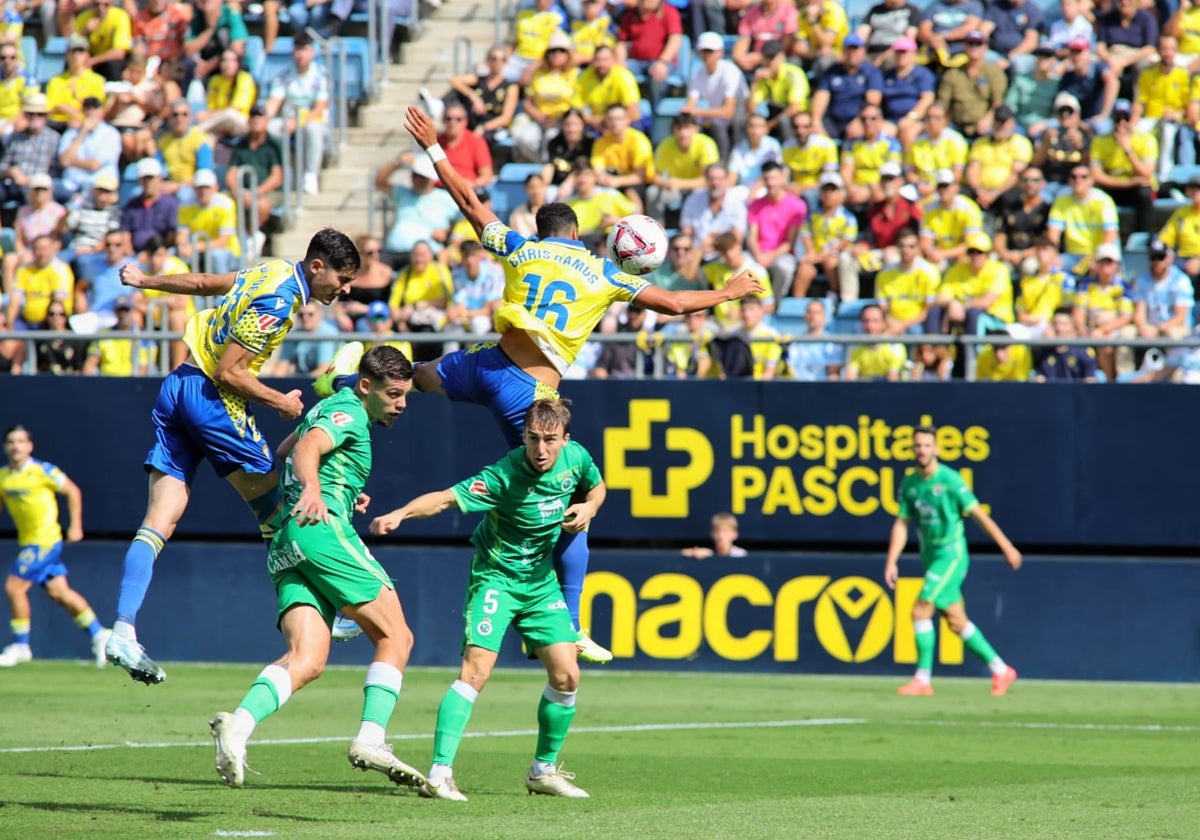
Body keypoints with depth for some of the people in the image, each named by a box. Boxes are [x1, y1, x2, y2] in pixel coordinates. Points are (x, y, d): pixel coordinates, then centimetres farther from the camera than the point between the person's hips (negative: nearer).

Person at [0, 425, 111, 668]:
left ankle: (20, 646, -1)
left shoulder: (42, 471, -12)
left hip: (44, 540, -6)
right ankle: (98, 633, 18)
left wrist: (75, 525, -5)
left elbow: (73, 491, -3)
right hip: (27, 541, 6)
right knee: (59, 592, 6)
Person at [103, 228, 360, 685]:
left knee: (160, 522, 1)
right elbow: (228, 372, -20)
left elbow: (203, 282, 26)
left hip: (178, 386, 9)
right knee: (276, 512, 3)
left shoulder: (274, 271, 11)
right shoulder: (278, 301, -17)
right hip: (212, 398, -9)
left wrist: (146, 281, 40)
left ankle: (123, 631, -7)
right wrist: (281, 402, -10)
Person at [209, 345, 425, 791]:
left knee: (306, 661, -9)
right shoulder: (349, 413, 0)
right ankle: (370, 740, -15)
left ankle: (237, 724, -33)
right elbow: (307, 448, -20)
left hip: (285, 550, 9)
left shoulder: (328, 407, 29)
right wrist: (313, 489, -40)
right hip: (323, 529, -9)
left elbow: (283, 451, 44)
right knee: (395, 637, -2)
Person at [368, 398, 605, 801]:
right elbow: (447, 498, -34)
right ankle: (439, 773, -20)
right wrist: (400, 514, -51)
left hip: (542, 579, 6)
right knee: (476, 670, -19)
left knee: (566, 675, 0)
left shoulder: (576, 457, -8)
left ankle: (544, 770, 19)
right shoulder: (504, 476, -26)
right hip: (496, 575, -6)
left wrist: (588, 507, -9)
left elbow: (597, 486, 14)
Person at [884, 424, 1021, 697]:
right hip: (930, 556, 7)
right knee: (957, 622, 10)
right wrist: (891, 562, -1)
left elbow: (979, 514, -9)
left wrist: (1007, 547, -7)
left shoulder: (949, 479, -13)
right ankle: (1000, 670, 21)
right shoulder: (909, 484, 6)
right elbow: (902, 524, 8)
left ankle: (923, 678, -8)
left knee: (921, 611, -15)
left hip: (951, 554, -7)